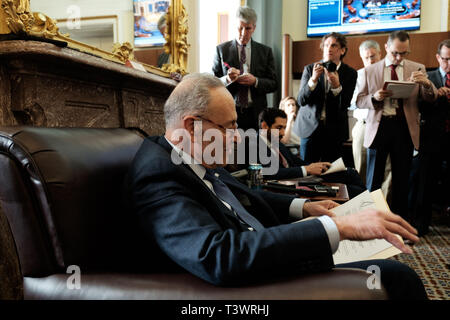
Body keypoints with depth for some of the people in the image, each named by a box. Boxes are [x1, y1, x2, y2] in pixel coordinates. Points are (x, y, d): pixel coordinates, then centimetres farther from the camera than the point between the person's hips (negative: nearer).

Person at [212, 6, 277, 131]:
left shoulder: (265, 51, 9)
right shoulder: (221, 49, 6)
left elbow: (274, 84, 7)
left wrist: (255, 81, -12)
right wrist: (227, 79, -16)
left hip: (256, 114, 1)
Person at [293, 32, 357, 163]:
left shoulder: (350, 73, 1)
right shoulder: (309, 69, 2)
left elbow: (345, 105, -7)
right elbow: (301, 100, -7)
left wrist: (336, 86, -24)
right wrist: (313, 79, -21)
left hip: (334, 131, 0)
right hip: (310, 128, 0)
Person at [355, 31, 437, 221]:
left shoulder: (417, 69, 8)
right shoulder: (369, 71, 6)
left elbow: (431, 99, 3)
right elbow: (359, 101, 5)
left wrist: (427, 84, -19)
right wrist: (375, 98, -16)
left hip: (405, 128, 1)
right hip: (379, 127, -1)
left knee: (402, 177, 9)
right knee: (374, 178, 5)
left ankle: (400, 218, 19)